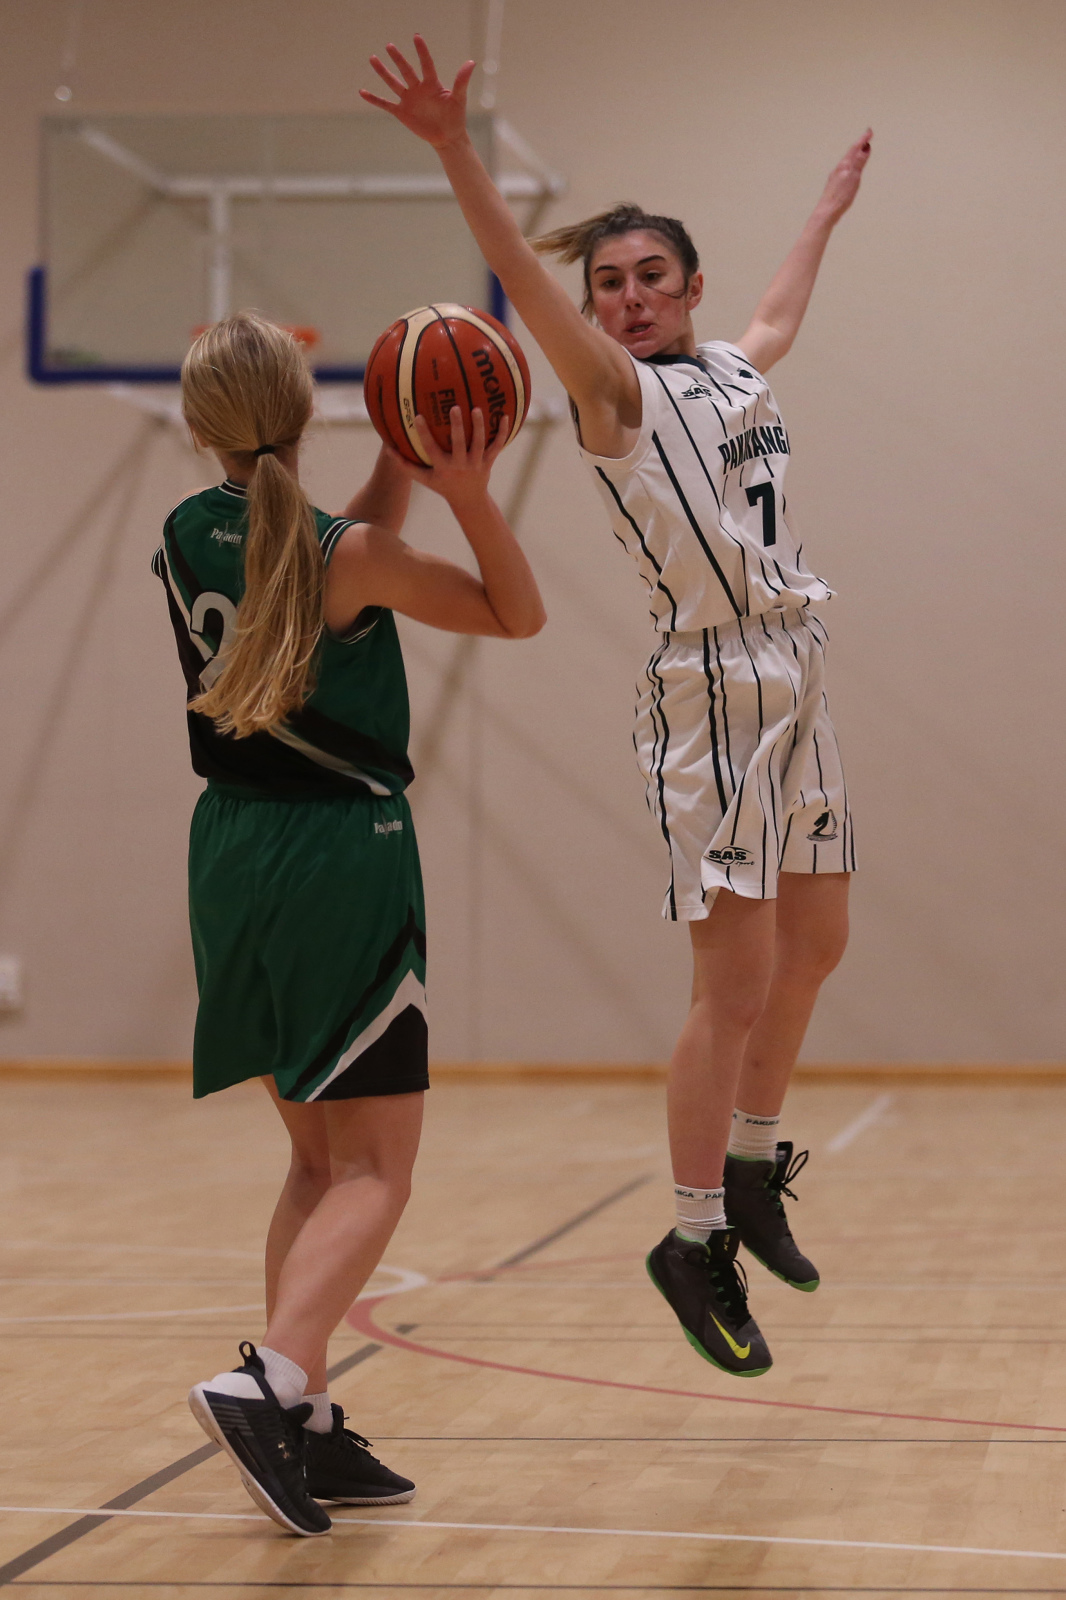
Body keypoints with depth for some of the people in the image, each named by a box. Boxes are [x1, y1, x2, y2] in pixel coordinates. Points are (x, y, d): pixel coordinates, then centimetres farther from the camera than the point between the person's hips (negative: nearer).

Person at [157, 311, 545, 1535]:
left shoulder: (187, 537, 4)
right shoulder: (345, 558, -14)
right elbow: (517, 613, -4)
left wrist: (403, 461, 7)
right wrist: (470, 495, -17)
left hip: (234, 855, 7)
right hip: (344, 861, -7)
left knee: (321, 1159, 16)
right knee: (374, 1172, -3)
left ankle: (302, 1428, 12)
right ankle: (271, 1381, -25)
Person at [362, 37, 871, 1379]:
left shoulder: (734, 372, 13)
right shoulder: (617, 395, -7)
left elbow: (782, 313, 36)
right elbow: (526, 287, -24)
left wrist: (826, 212, 51)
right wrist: (456, 155, -39)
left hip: (799, 677, 8)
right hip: (712, 690, -8)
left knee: (813, 949, 16)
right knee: (735, 987, -10)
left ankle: (751, 1174, 33)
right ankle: (694, 1241, 1)